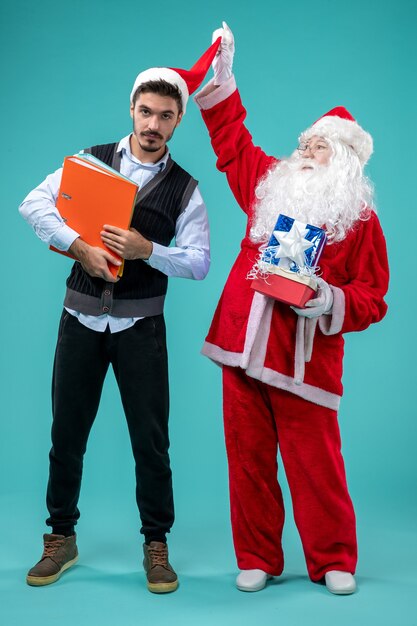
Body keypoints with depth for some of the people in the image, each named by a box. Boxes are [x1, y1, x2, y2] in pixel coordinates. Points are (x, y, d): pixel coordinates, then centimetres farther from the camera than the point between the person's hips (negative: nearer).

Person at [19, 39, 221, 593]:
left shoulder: (185, 189, 1)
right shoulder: (93, 161, 4)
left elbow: (199, 262, -4)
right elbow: (34, 203, -4)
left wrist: (146, 249, -19)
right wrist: (80, 247, -18)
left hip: (141, 324, -1)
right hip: (82, 317, 2)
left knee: (151, 439, 3)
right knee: (67, 433, 10)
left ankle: (156, 546, 20)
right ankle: (61, 540, 27)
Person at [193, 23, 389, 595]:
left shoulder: (359, 218, 0)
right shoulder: (271, 186, 12)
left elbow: (371, 297, -1)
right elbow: (232, 140, 24)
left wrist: (329, 299, -19)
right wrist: (222, 79, 21)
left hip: (303, 358, -4)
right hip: (242, 346, 4)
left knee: (315, 464, 1)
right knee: (248, 460, 8)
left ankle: (333, 561, 21)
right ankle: (256, 559, 22)